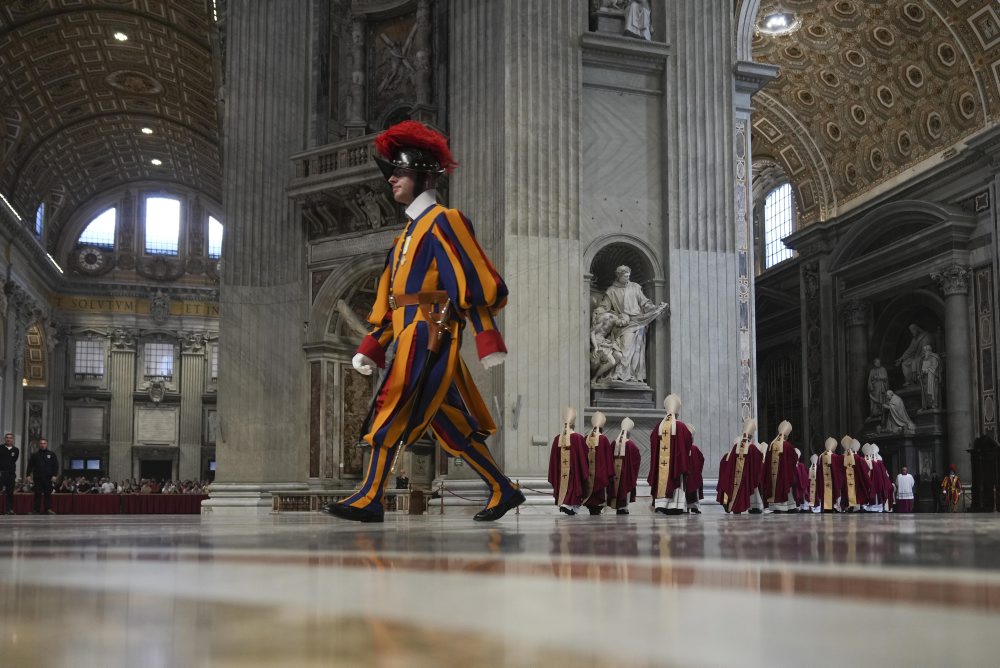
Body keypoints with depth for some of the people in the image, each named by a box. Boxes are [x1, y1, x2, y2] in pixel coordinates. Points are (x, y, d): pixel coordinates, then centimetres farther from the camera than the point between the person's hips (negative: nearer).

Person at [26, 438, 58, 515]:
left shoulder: (51, 454, 8)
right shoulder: (35, 455, 11)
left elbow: (56, 465, 4)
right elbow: (30, 466, 7)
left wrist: (54, 475, -6)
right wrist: (28, 475, -4)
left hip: (48, 478, -1)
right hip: (37, 478, 1)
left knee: (48, 494, -2)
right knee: (37, 494, 0)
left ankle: (48, 509, 0)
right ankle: (37, 510, 3)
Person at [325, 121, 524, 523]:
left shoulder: (444, 221, -5)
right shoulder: (410, 229, 22)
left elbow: (474, 281, -13)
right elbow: (390, 295, 21)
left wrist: (488, 341, -19)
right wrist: (371, 348, 16)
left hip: (429, 335, -9)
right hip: (411, 335, 9)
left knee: (393, 411, -11)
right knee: (448, 420, 10)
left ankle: (369, 500, -7)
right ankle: (503, 491, 17)